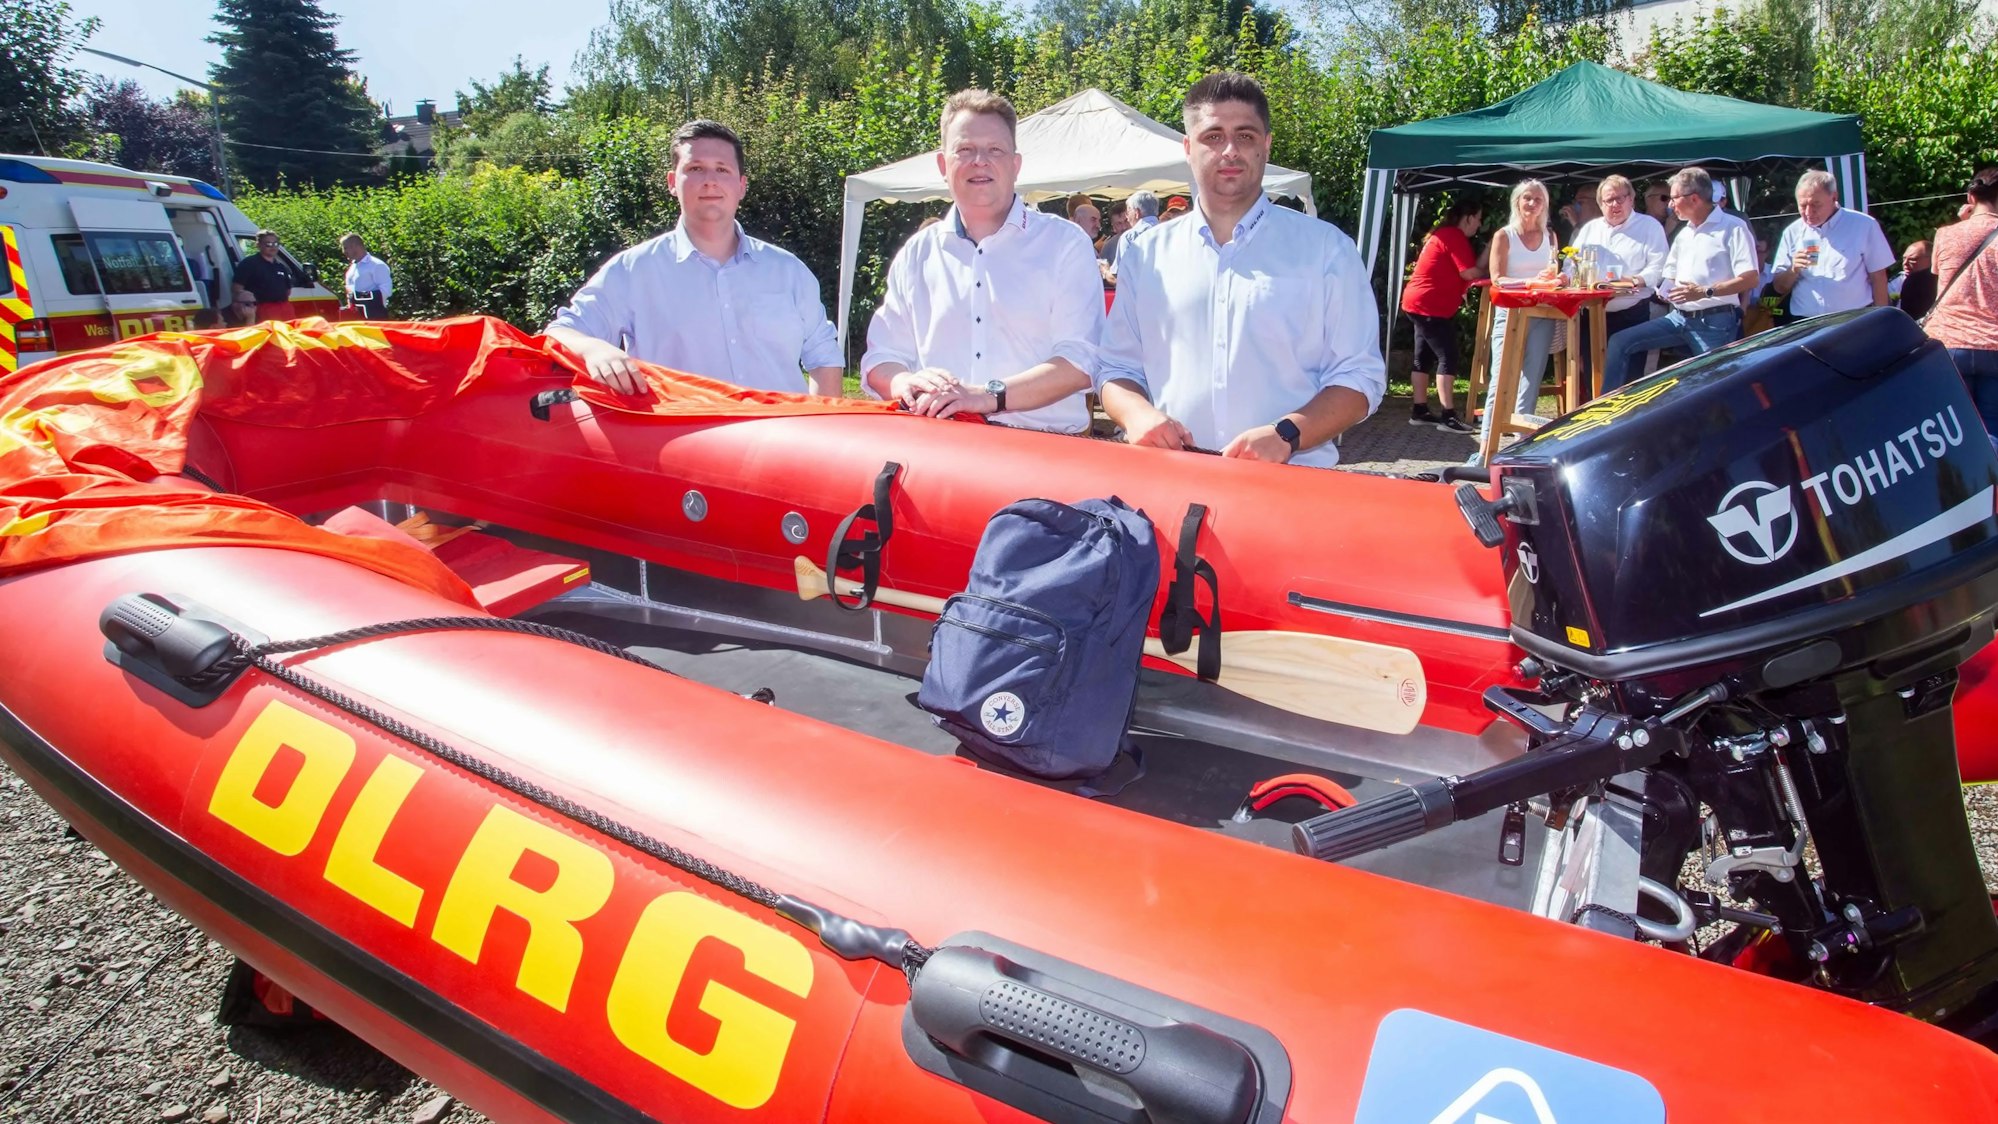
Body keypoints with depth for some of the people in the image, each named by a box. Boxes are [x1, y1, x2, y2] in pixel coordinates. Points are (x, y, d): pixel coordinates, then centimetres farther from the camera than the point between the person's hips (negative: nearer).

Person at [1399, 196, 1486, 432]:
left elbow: (1456, 274, 15)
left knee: (1424, 357, 12)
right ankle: (1447, 415, -14)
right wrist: (1489, 274, -1)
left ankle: (1420, 410, 16)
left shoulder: (1445, 234, 19)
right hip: (1431, 305, -11)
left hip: (1421, 303, 11)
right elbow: (1469, 272, -19)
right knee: (1447, 357, -11)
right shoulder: (1455, 236, -13)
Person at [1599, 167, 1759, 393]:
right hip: (1680, 318, 7)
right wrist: (1667, 289, 6)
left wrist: (1704, 292, -22)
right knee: (1620, 342, -5)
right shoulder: (1684, 234, 18)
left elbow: (1751, 278, -15)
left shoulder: (1732, 227, -7)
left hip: (1715, 323, -7)